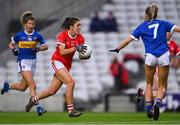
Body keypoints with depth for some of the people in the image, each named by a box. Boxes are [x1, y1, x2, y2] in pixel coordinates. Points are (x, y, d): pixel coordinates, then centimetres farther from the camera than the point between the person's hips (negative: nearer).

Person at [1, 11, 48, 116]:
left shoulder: (37, 35, 0)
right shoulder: (19, 35, -3)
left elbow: (45, 46, 8)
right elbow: (11, 44, 12)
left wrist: (38, 49, -10)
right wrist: (14, 49, -8)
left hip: (32, 61, 4)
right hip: (23, 61, -4)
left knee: (22, 87, 12)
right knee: (32, 85, -18)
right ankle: (38, 107, -18)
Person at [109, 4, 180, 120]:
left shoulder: (142, 27, 10)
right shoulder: (163, 23, 13)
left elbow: (128, 39, 5)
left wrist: (117, 49, 12)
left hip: (150, 56, 0)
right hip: (164, 56, 0)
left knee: (149, 84, 18)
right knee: (162, 86, 7)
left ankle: (148, 107, 1)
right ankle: (157, 102, -22)